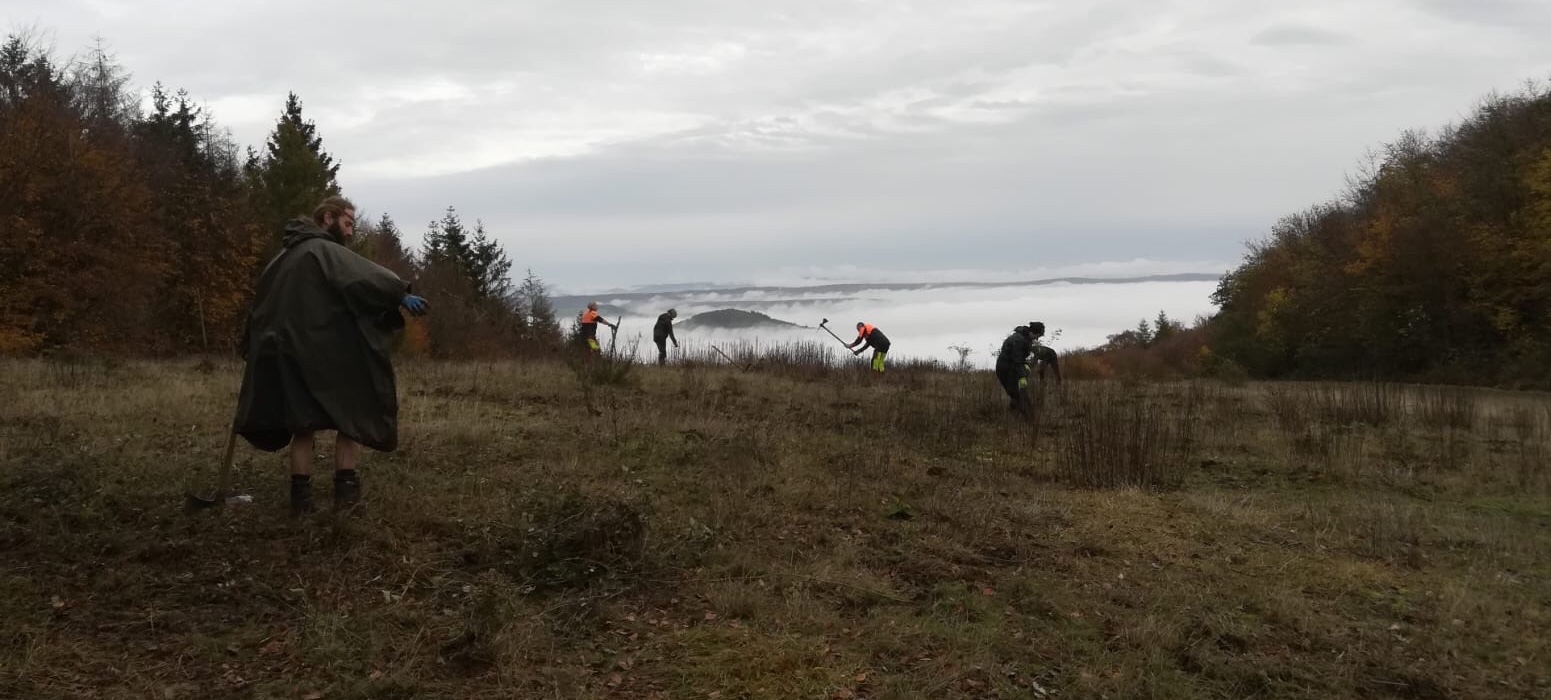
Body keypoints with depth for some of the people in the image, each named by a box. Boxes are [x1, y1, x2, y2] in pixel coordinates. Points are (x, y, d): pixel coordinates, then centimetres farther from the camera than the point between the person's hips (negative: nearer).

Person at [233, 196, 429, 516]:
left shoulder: (285, 256, 22)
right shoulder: (324, 250, -5)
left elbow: (261, 303, 27)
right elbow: (363, 275, -24)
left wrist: (251, 350, 33)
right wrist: (400, 294, -34)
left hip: (290, 353, 8)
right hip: (329, 353, -8)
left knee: (303, 423, 12)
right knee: (352, 414, 4)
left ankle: (301, 495, 8)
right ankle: (345, 488, -3)